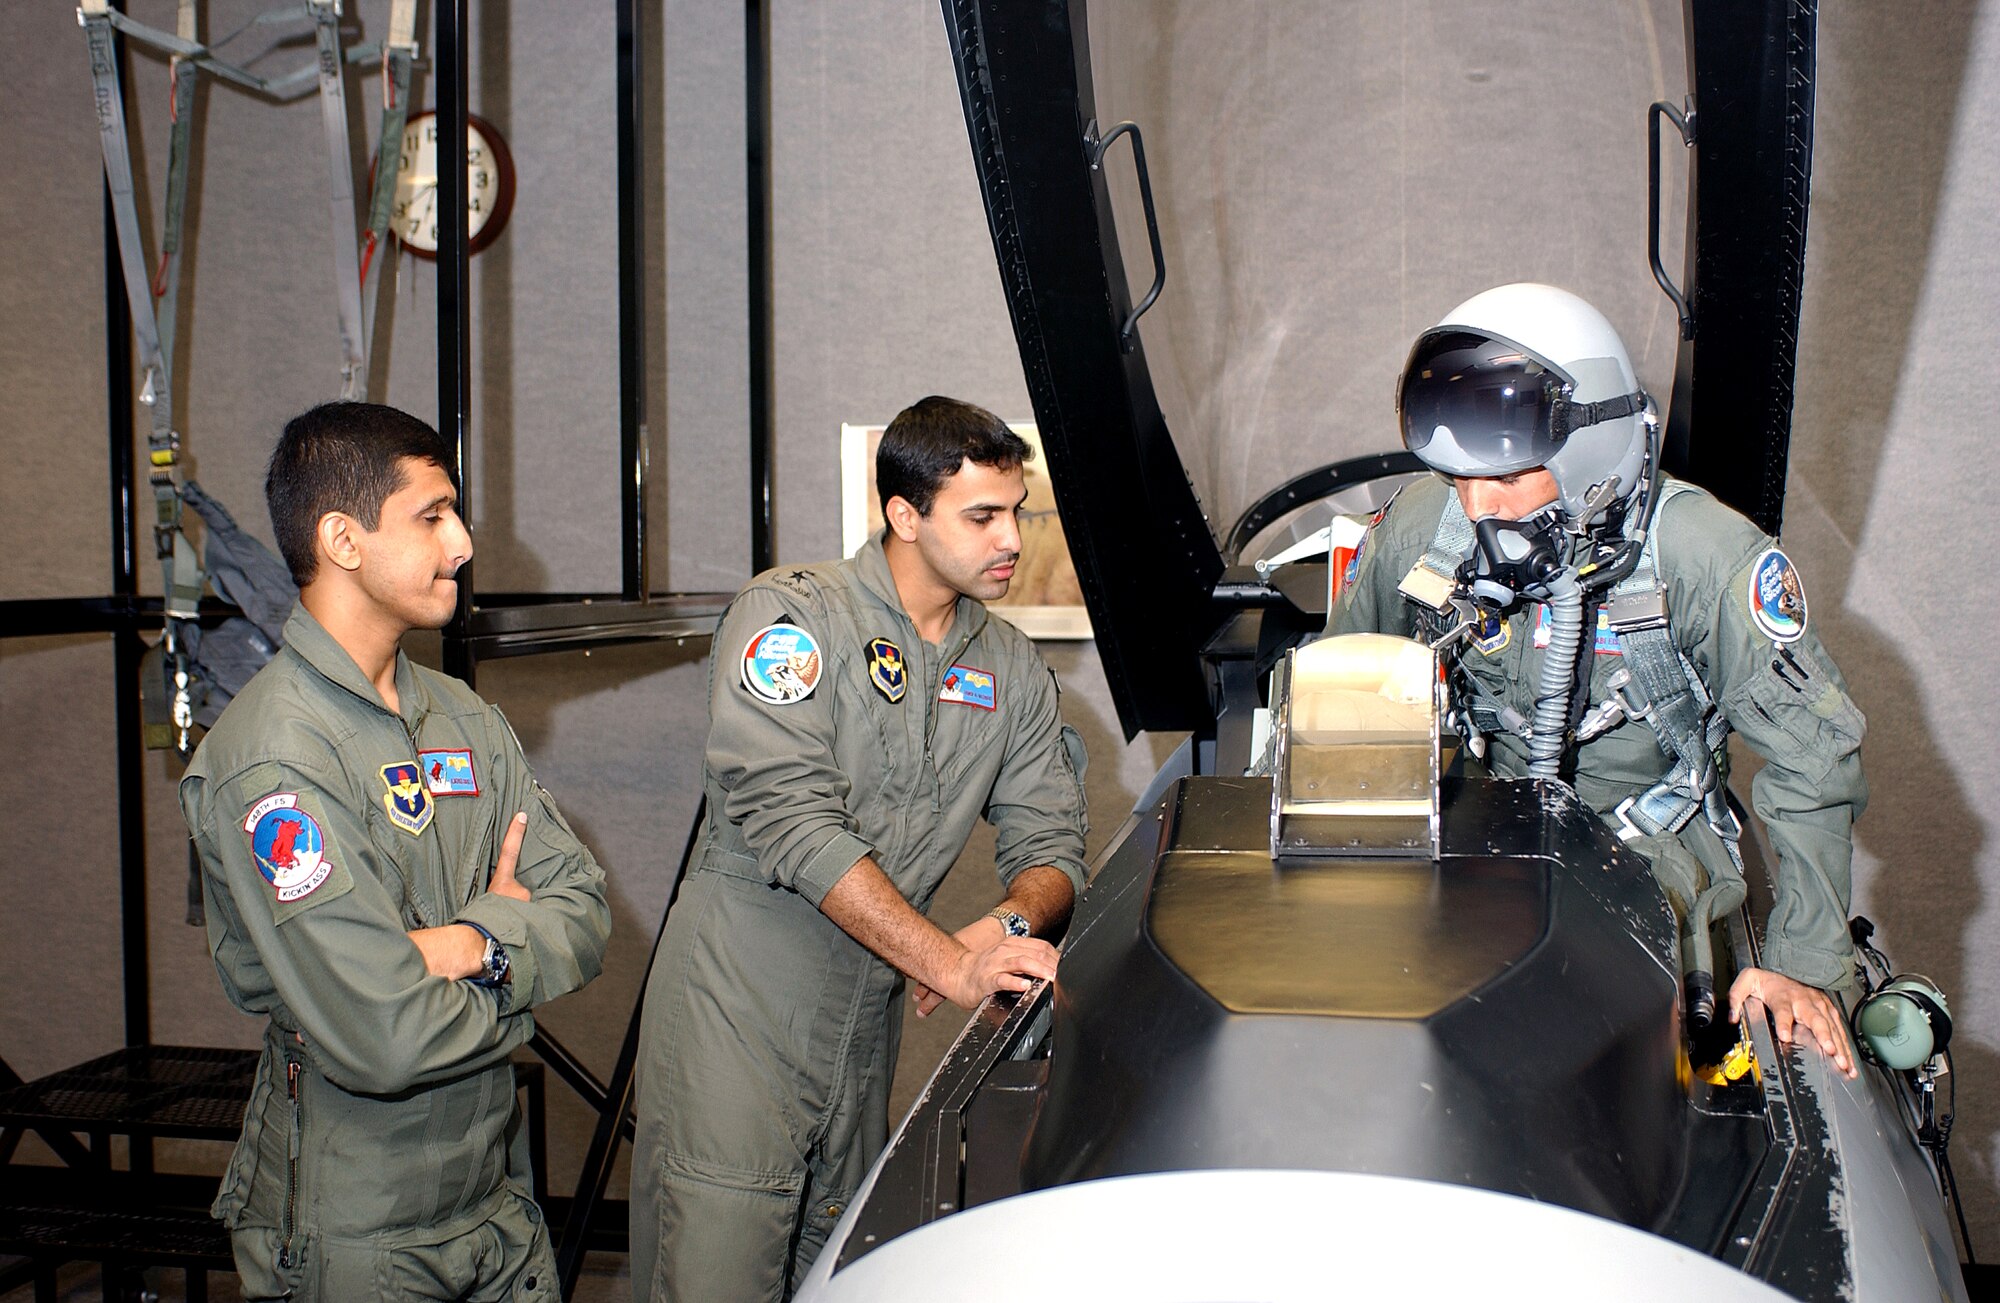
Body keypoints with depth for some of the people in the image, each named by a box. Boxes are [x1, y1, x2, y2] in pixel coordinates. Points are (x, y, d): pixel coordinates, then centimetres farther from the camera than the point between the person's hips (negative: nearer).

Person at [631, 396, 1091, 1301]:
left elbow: (1050, 845, 8)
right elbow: (795, 825, -21)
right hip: (738, 1005, -6)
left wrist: (1005, 929, -17)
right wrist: (951, 963, -27)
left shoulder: (1011, 670, 9)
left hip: (868, 1019, 6)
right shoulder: (790, 615, -10)